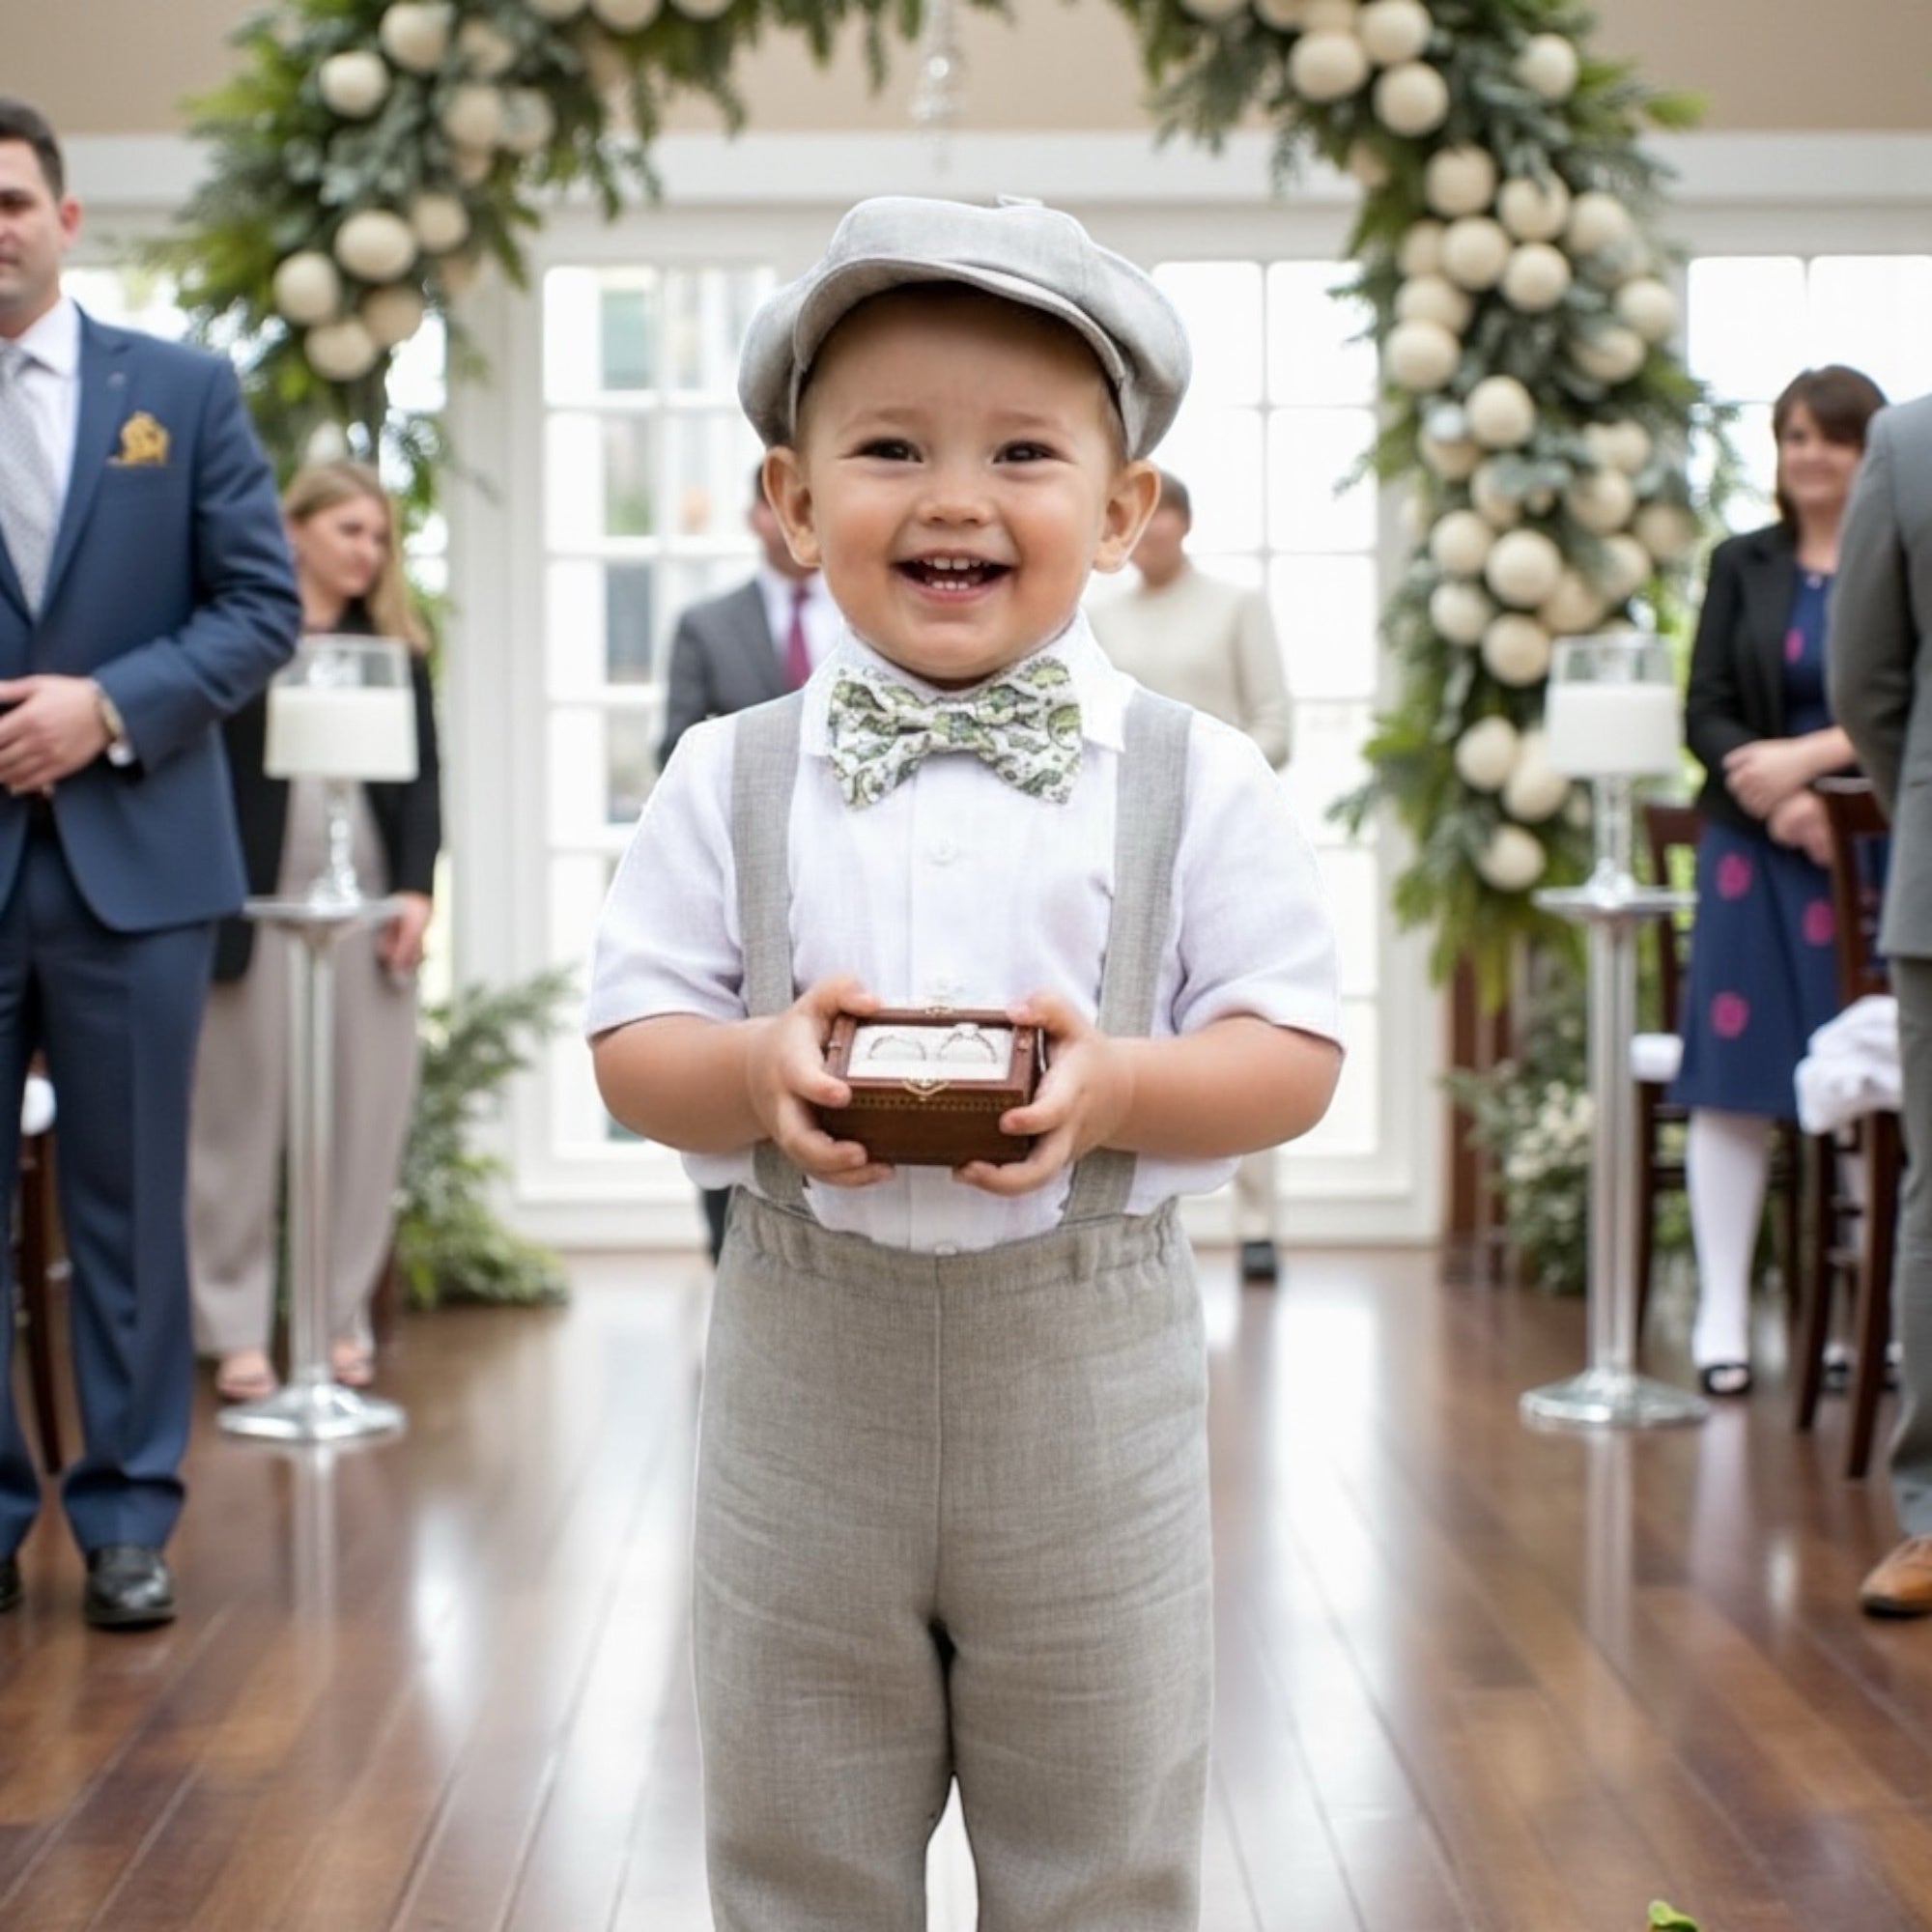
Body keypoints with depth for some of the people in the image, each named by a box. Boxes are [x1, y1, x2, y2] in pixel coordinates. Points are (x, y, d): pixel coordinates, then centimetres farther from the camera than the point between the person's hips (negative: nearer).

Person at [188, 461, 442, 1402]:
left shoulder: (395, 646, 11)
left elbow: (423, 776, 9)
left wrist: (417, 888, -2)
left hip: (367, 904, 3)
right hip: (255, 902, -3)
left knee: (365, 1118, 4)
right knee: (241, 1121, 3)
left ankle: (342, 1317, 15)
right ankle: (236, 1330, 12)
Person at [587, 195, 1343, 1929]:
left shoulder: (1198, 781, -4)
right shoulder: (730, 778, 0)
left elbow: (1294, 1053, -5)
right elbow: (633, 1043, 0)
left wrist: (1115, 1085, -23)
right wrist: (759, 1069, -21)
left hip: (1089, 1373, -1)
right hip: (804, 1361, 1)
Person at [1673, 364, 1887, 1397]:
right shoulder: (1742, 565, 9)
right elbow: (1704, 712, 3)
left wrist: (1810, 754, -16)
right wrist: (1768, 793, -12)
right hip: (1753, 846, 2)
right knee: (1735, 1073, 0)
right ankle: (1723, 1312, 6)